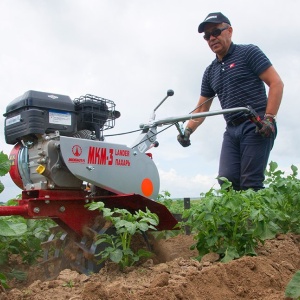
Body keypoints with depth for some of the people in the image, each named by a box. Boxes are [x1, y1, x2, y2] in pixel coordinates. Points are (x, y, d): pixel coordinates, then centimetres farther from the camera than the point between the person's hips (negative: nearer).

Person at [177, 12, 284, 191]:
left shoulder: (248, 52, 3)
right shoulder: (210, 72, 18)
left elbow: (276, 83, -5)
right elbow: (201, 109, 17)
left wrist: (269, 118, -16)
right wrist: (187, 131, 0)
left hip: (256, 127, -6)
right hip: (232, 130, 6)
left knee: (250, 183, -11)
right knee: (227, 181, -5)